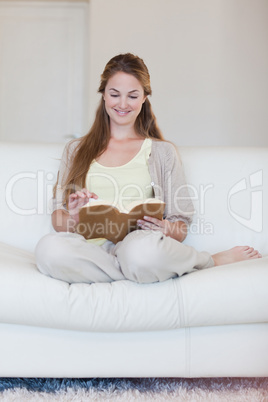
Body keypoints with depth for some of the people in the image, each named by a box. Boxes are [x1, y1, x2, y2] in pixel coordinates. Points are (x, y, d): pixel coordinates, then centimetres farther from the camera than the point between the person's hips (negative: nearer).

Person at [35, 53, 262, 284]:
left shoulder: (163, 152, 17)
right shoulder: (76, 150, 21)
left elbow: (181, 227, 11)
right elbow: (58, 219, 14)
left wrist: (167, 231, -12)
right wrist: (72, 219, -10)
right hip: (90, 251, 3)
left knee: (144, 249, -42)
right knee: (48, 248, -35)